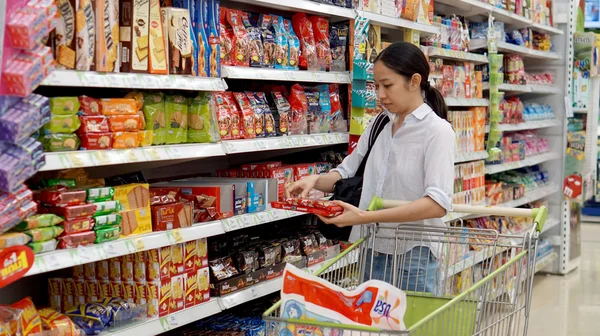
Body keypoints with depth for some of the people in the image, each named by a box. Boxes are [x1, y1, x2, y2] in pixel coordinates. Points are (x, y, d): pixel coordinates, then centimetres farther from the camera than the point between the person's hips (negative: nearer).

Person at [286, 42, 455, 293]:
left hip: (413, 256, -6)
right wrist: (316, 181, -9)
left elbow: (437, 203, -22)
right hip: (372, 250, 6)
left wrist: (366, 217, -29)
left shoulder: (437, 131, -11)